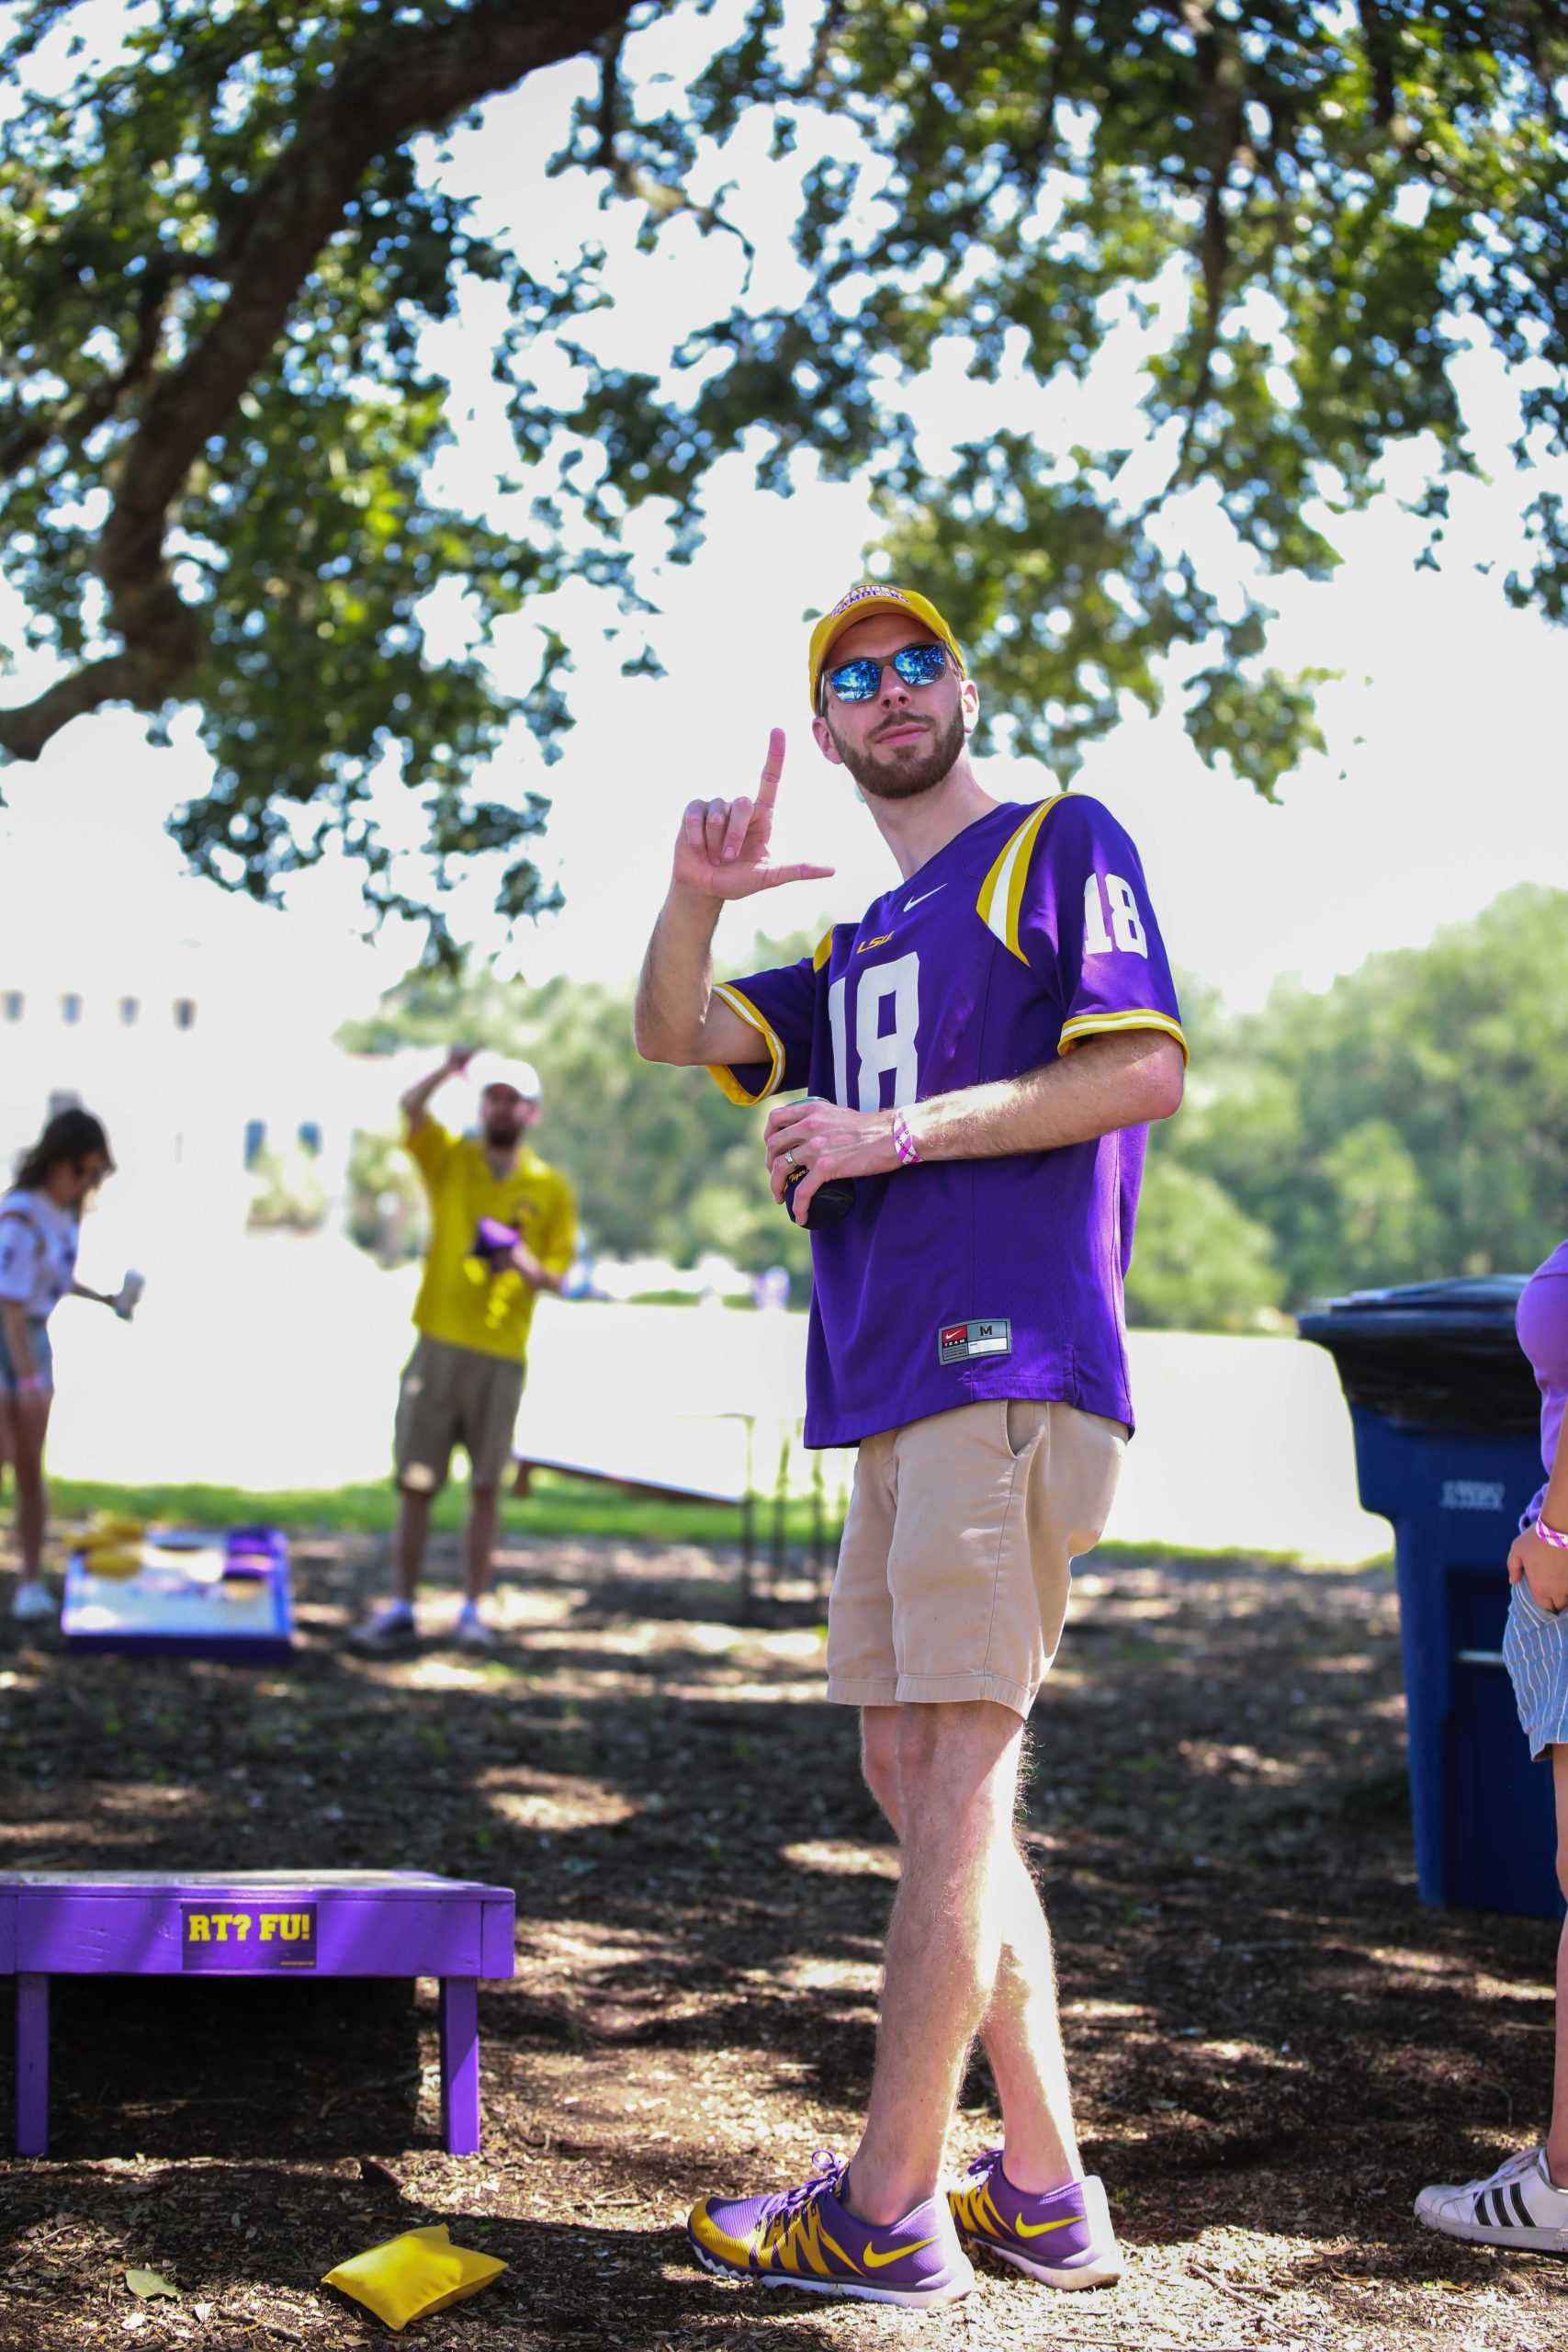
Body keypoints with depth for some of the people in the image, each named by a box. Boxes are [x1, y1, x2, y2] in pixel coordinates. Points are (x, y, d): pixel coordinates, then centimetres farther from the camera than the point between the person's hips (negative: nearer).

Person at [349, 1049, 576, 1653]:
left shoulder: (551, 1187, 8)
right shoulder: (449, 1160, 8)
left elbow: (557, 1276, 8)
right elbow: (411, 1106, -10)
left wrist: (526, 1265, -14)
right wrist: (449, 1070, -28)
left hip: (502, 1353, 0)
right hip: (438, 1342, 0)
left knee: (486, 1487, 0)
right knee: (416, 1482, 0)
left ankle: (473, 1609, 8)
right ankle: (401, 1608, 7)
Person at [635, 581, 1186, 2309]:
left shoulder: (1060, 844, 4)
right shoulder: (857, 951, 27)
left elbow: (1143, 1069, -8)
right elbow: (677, 1037, 15)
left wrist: (898, 1133, -11)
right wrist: (693, 902, -6)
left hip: (1013, 1363, -9)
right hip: (893, 1389, 9)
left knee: (956, 1768, -10)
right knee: (910, 1773, 7)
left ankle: (887, 2212, -10)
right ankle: (1043, 2194, 13)